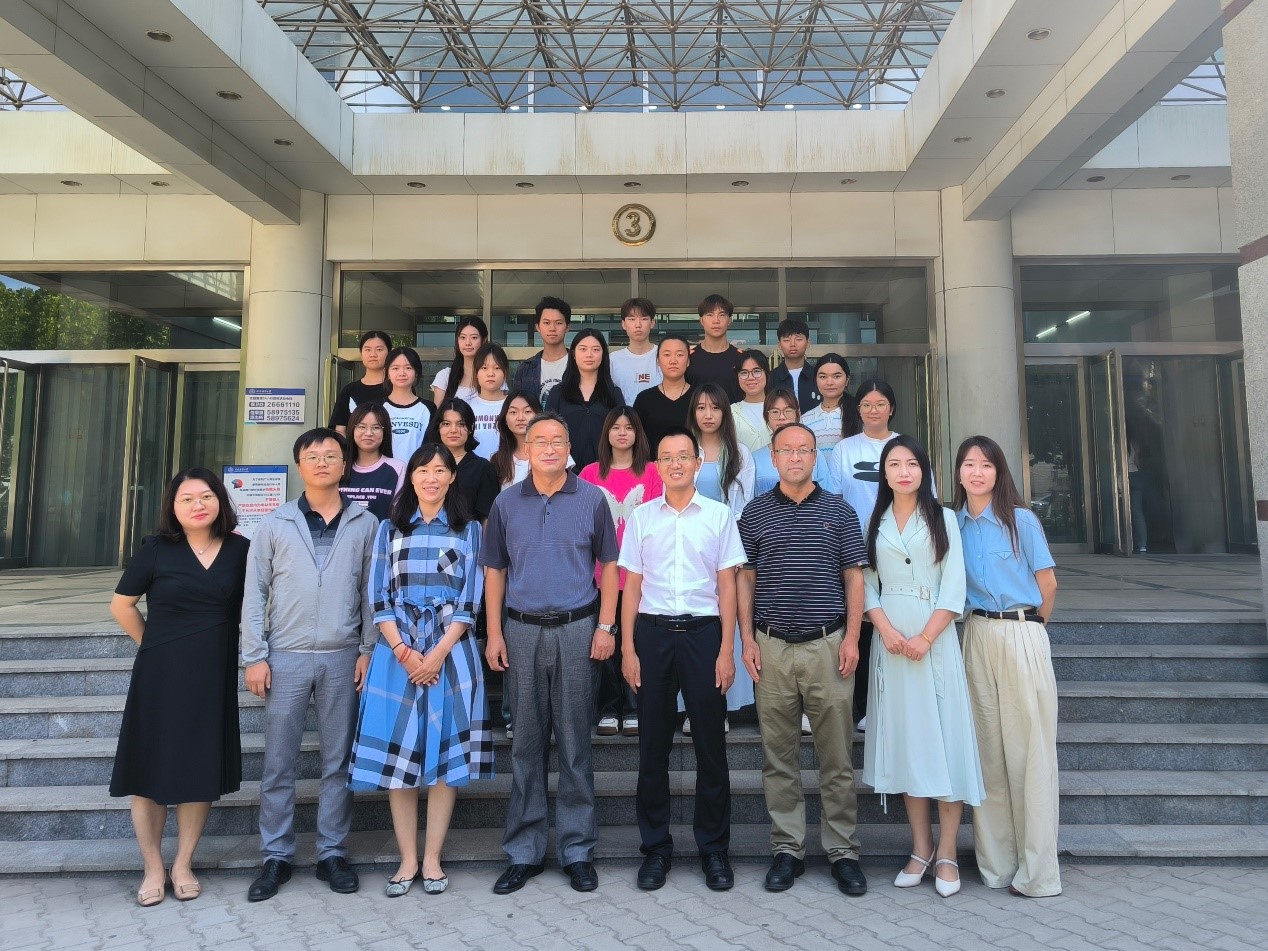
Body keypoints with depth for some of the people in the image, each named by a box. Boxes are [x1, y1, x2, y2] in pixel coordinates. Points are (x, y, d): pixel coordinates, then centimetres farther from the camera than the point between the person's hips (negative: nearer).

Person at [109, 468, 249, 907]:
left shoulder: (239, 550, -2)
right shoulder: (155, 550, -5)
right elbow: (121, 605, 4)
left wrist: (237, 650, 5)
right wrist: (155, 646, 5)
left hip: (213, 677, 1)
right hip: (160, 675, -1)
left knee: (201, 771, 9)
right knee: (150, 770, 6)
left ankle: (183, 866, 25)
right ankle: (153, 868, 22)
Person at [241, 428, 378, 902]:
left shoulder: (365, 524, 4)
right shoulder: (275, 524, 4)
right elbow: (255, 593, 3)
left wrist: (368, 650, -1)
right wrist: (254, 656, -2)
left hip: (342, 658, 0)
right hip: (286, 658, 0)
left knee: (339, 761, 8)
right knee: (278, 764, 7)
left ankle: (332, 853, 21)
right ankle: (276, 856, 21)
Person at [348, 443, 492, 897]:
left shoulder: (468, 530, 7)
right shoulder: (390, 529, 11)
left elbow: (470, 599, 1)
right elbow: (379, 598, 5)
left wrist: (439, 653, -10)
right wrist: (402, 650, -8)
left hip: (451, 650, -1)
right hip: (397, 651, 1)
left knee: (447, 753, 1)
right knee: (397, 753, 1)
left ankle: (432, 859, 13)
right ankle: (407, 859, 14)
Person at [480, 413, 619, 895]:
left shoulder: (592, 499, 1)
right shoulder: (506, 503, 6)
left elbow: (609, 566, 4)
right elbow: (495, 571, 9)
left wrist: (605, 626, -5)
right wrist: (494, 633, 2)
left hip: (577, 629, -1)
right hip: (522, 630, 2)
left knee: (575, 743, 5)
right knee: (526, 743, 9)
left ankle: (577, 850, 18)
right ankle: (523, 851, 21)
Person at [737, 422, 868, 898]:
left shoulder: (839, 511, 6)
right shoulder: (755, 512, 7)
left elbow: (854, 577, 5)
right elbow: (745, 579, 8)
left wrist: (852, 637, -5)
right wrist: (747, 639, 1)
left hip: (828, 644, -1)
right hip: (772, 646, 1)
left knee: (836, 756, 4)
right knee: (779, 756, 7)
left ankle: (843, 851, 17)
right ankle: (787, 849, 19)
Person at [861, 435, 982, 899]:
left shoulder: (943, 519, 4)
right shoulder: (875, 523, 10)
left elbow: (954, 588, -4)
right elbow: (867, 585, 5)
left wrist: (925, 638, -14)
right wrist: (886, 630, -11)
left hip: (935, 640, -2)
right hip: (891, 641, 2)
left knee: (943, 738, -3)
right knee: (904, 738, 5)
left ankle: (946, 853, 7)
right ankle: (921, 848, 15)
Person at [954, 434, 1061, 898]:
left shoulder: (1021, 520, -3)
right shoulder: (955, 522, 7)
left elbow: (1048, 584, 2)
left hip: (1022, 637, -3)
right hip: (977, 638, 4)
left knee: (1028, 749, 0)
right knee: (986, 749, 8)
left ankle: (1037, 871, 11)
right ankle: (995, 862, 20)